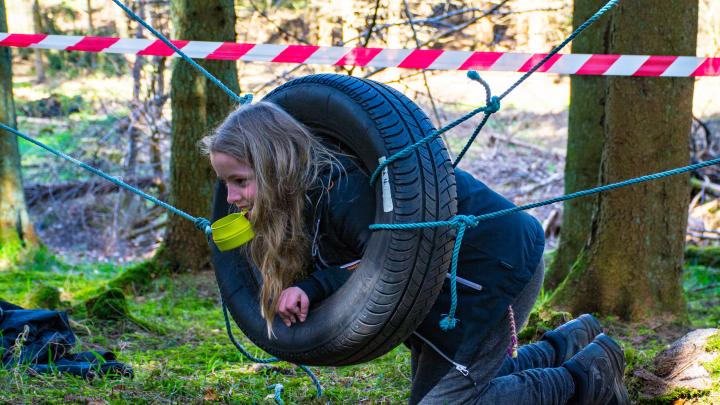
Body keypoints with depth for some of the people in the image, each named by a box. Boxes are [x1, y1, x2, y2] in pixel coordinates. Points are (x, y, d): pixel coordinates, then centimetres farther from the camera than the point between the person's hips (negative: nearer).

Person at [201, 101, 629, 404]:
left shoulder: (345, 191, -31)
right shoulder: (310, 191, -3)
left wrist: (317, 286, -31)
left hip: (499, 262, -10)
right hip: (445, 278, 10)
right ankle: (568, 343, 30)